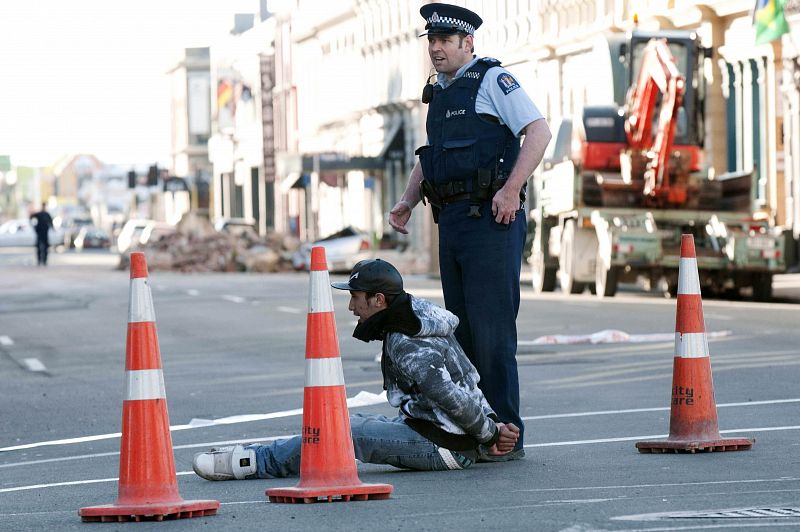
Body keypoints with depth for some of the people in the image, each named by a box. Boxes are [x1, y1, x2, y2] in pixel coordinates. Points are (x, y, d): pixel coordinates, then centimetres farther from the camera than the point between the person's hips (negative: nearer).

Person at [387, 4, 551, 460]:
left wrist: (511, 190, -22)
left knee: (491, 330, -11)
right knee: (462, 331, 9)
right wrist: (408, 201, 17)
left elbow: (539, 131, -14)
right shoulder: (441, 93, 20)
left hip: (490, 218, -9)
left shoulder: (492, 79, -4)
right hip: (451, 219, 9)